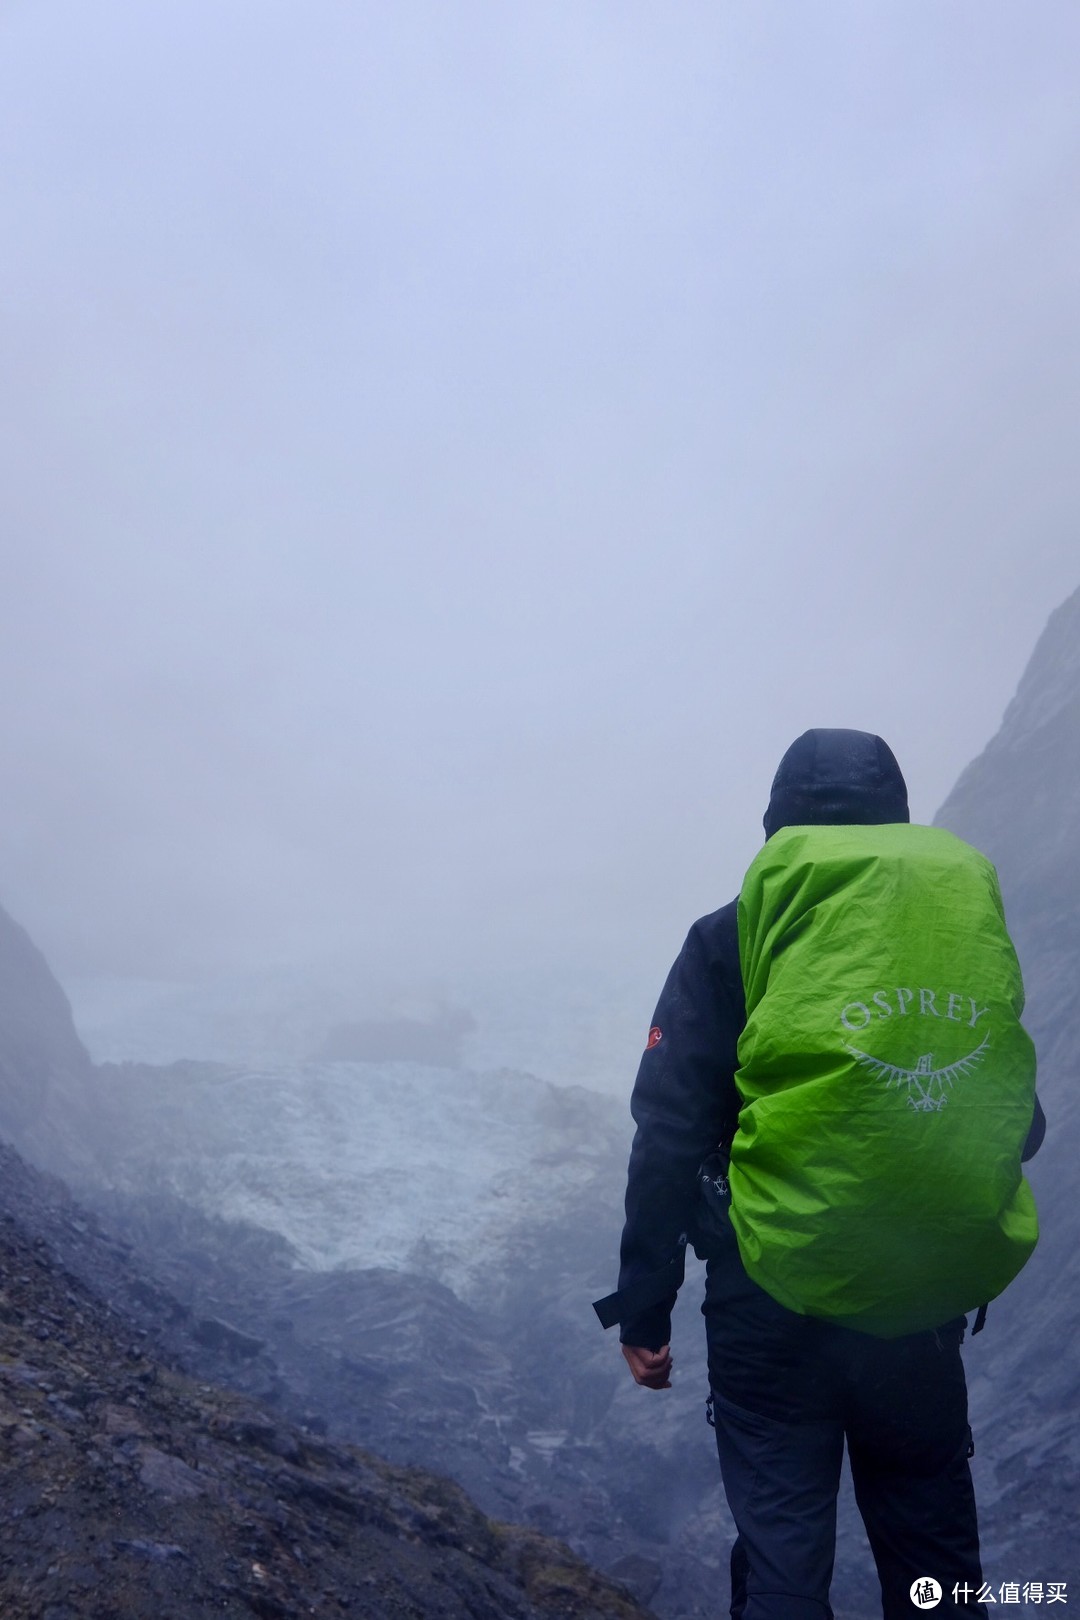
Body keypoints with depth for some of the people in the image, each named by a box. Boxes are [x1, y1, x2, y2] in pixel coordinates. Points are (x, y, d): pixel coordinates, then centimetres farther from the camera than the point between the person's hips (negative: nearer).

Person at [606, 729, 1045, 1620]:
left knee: (782, 1547, 8)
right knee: (931, 1540, 17)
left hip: (765, 1300, -2)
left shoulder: (727, 946, -6)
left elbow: (669, 1137, -11)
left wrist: (644, 1307, -4)